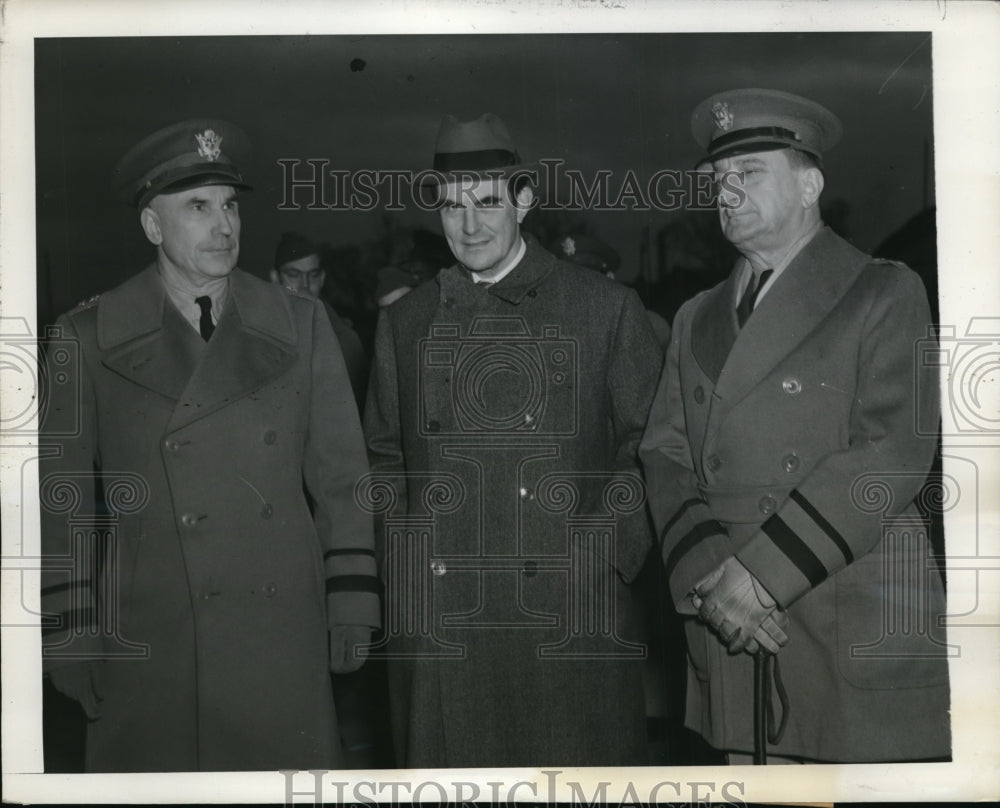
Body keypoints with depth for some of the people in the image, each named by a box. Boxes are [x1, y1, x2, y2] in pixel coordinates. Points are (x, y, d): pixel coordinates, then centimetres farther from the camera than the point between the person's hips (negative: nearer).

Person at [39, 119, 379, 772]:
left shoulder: (299, 325, 5)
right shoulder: (88, 339, 1)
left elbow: (341, 476, 7)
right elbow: (63, 495, 3)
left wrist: (352, 607, 3)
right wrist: (71, 633, 0)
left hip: (284, 637, 2)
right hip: (151, 643, -1)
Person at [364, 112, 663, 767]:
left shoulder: (607, 309, 3)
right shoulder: (403, 322, 13)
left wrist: (614, 555, -4)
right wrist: (406, 557, 6)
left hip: (571, 627, -2)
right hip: (437, 631, 3)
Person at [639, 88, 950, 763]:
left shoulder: (885, 295, 2)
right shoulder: (697, 319, 19)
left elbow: (894, 449, -10)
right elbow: (665, 455, 10)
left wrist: (760, 571, -15)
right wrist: (709, 574, -9)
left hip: (859, 628, -4)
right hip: (729, 628, 4)